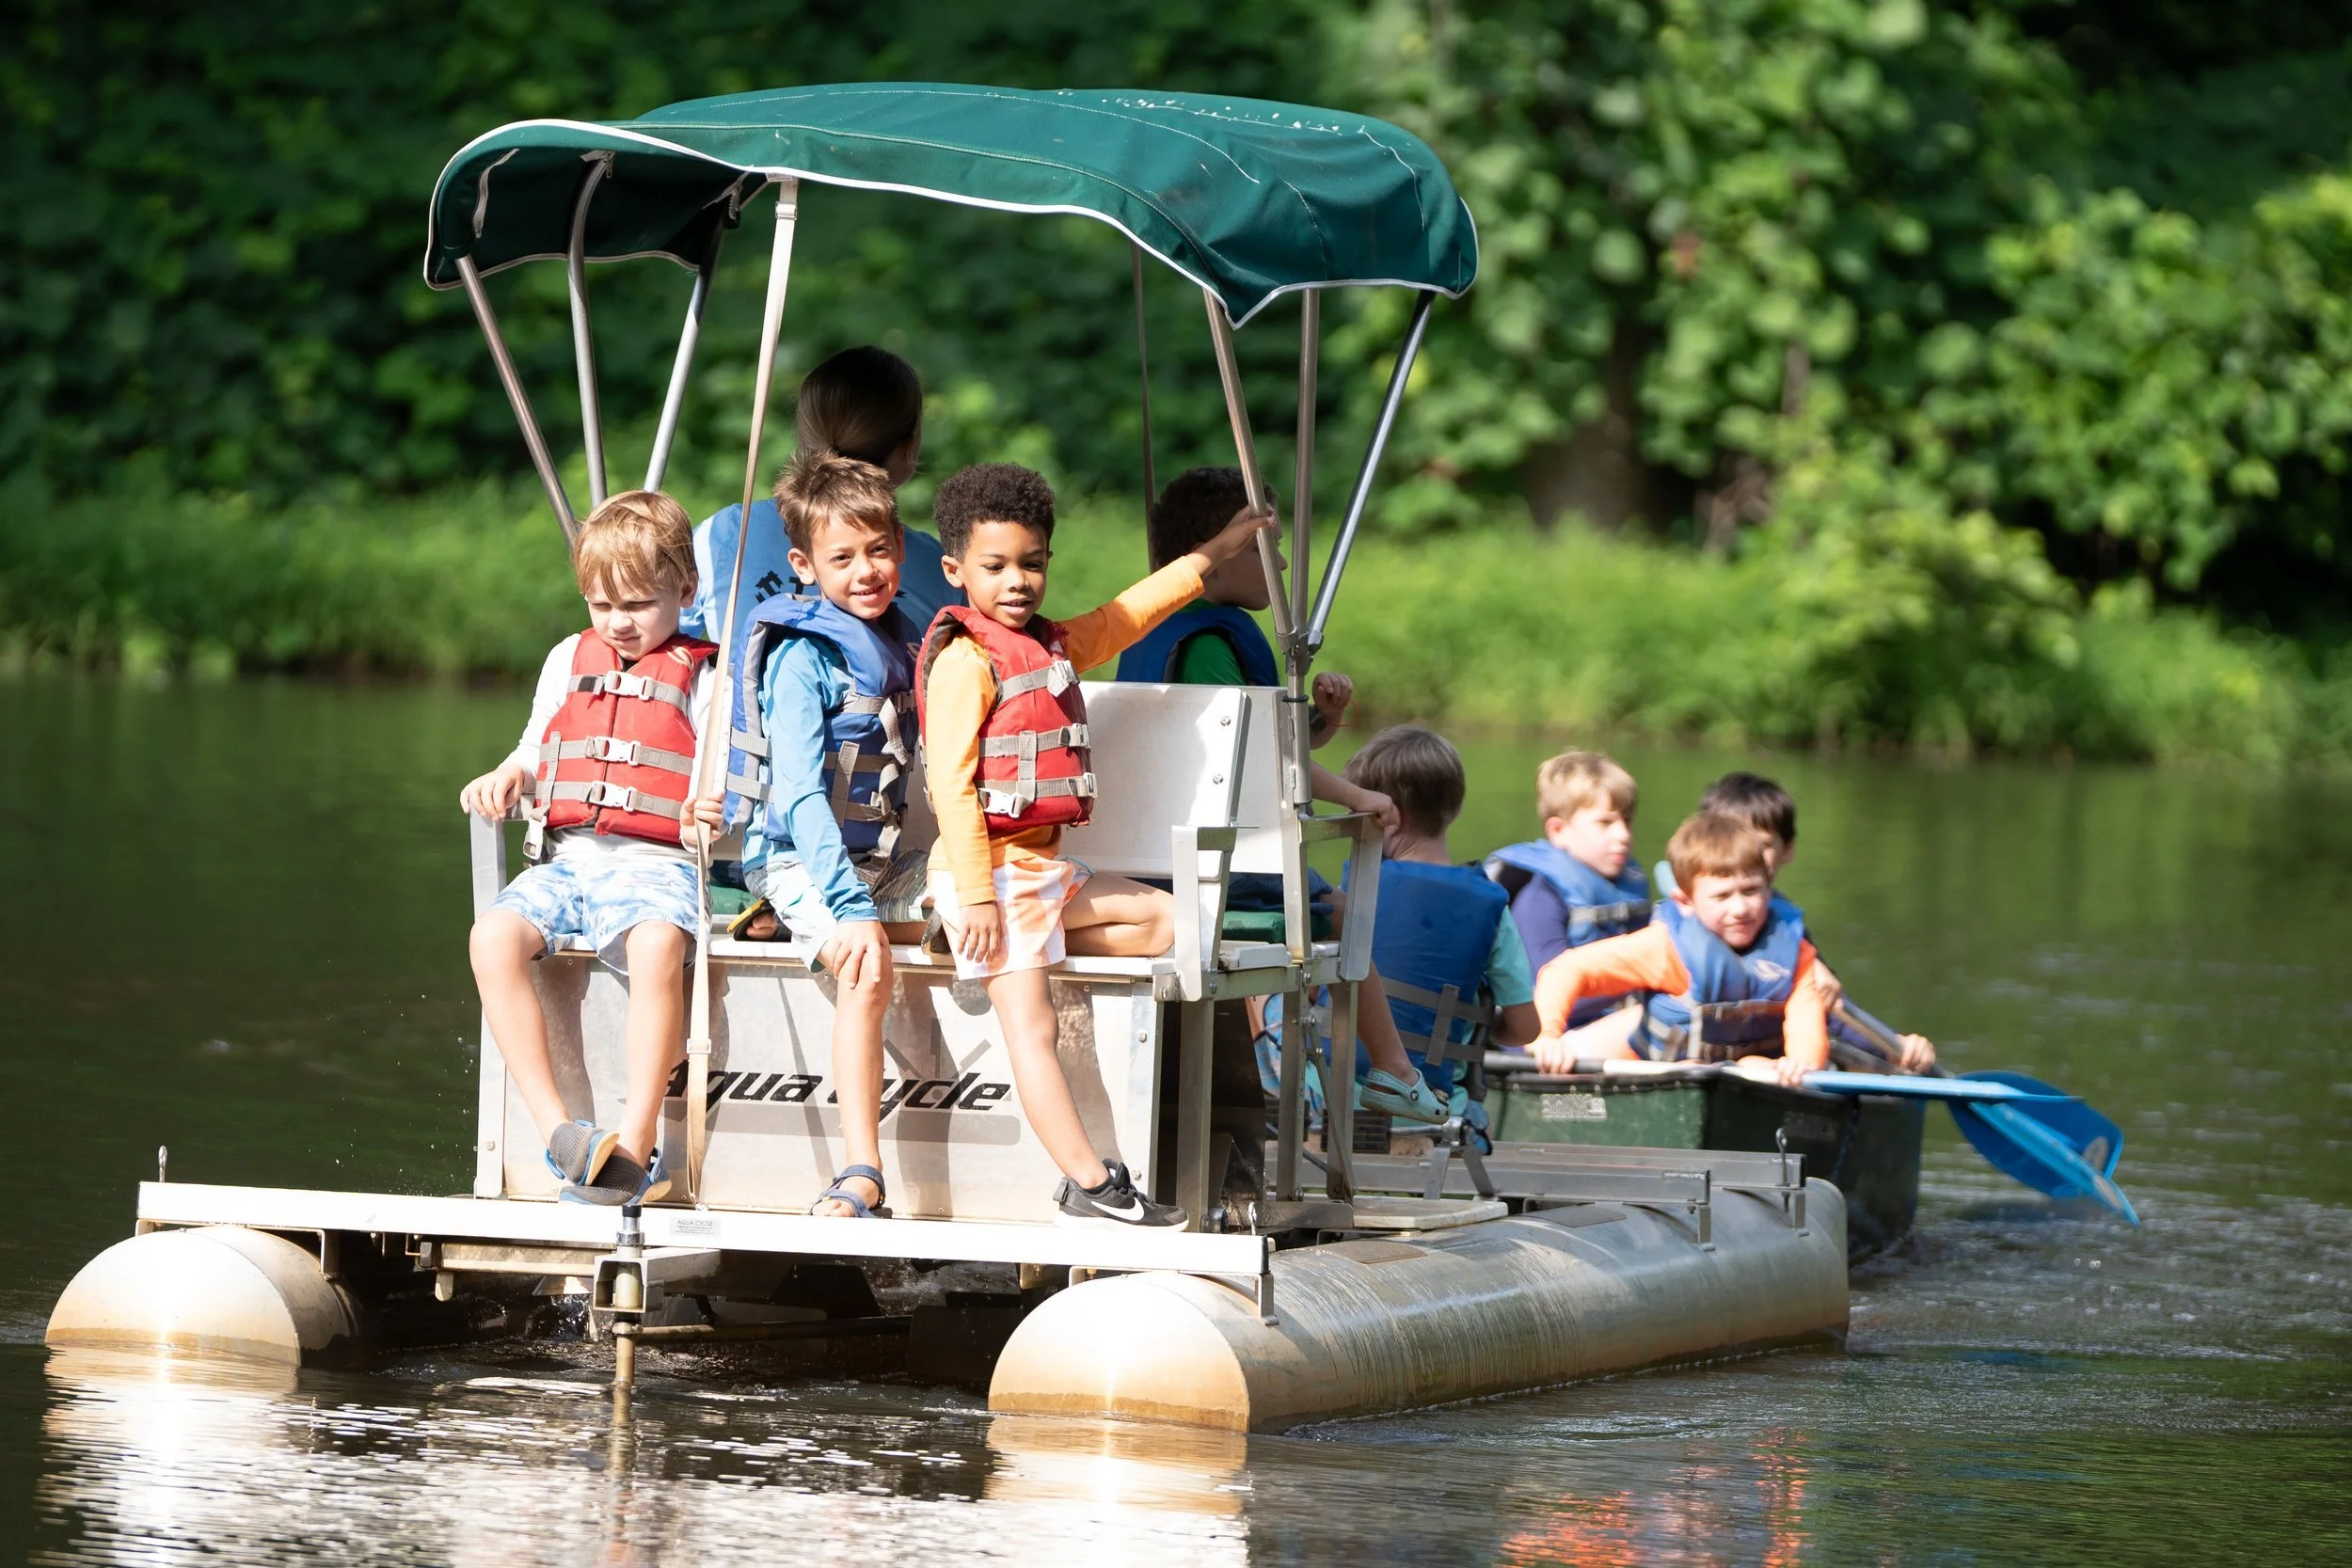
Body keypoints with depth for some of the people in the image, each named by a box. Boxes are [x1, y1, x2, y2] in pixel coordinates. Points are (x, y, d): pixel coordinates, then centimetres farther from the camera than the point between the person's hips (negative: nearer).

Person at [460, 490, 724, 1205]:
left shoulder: (700, 677, 8)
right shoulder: (569, 661, 21)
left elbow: (721, 789, 3)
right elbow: (537, 753, 28)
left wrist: (708, 818, -21)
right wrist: (508, 779, 5)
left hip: (655, 864, -4)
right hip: (565, 858, 4)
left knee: (658, 945, -38)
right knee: (494, 938, -27)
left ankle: (636, 1143, -38)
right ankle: (557, 1132, -31)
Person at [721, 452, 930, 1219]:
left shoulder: (899, 639, 9)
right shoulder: (803, 657, -15)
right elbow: (800, 792, -24)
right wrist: (848, 906, -34)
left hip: (880, 859, 8)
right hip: (803, 860, -8)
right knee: (866, 971, -32)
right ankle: (862, 1176, -38)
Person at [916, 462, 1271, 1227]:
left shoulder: (1052, 646, 15)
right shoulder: (965, 660, -12)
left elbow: (1125, 616, 32)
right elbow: (950, 782, -17)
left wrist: (1210, 556, 37)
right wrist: (977, 898, -22)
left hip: (1042, 867, 10)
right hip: (990, 868, -10)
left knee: (1161, 920, 11)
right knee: (1030, 1022, -12)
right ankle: (1089, 1181, -16)